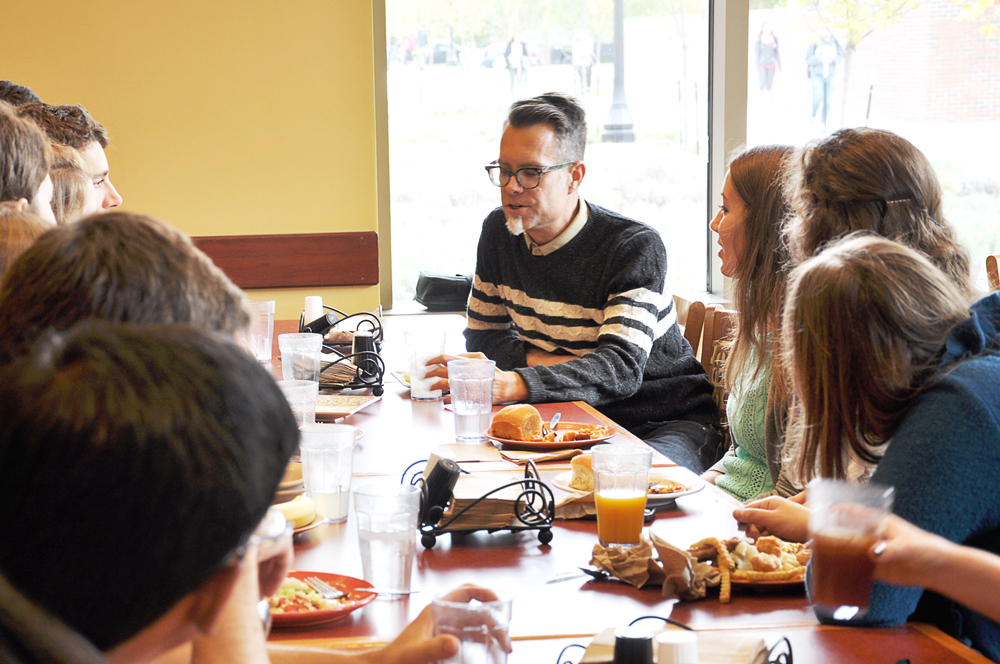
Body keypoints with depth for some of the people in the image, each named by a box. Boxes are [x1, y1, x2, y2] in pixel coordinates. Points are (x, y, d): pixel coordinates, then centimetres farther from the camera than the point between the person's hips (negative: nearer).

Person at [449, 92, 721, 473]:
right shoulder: (499, 232, 3)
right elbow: (483, 336, 11)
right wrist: (542, 360, -12)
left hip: (667, 425, -5)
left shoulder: (635, 246, -17)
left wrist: (514, 384, -46)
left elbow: (622, 368, -30)